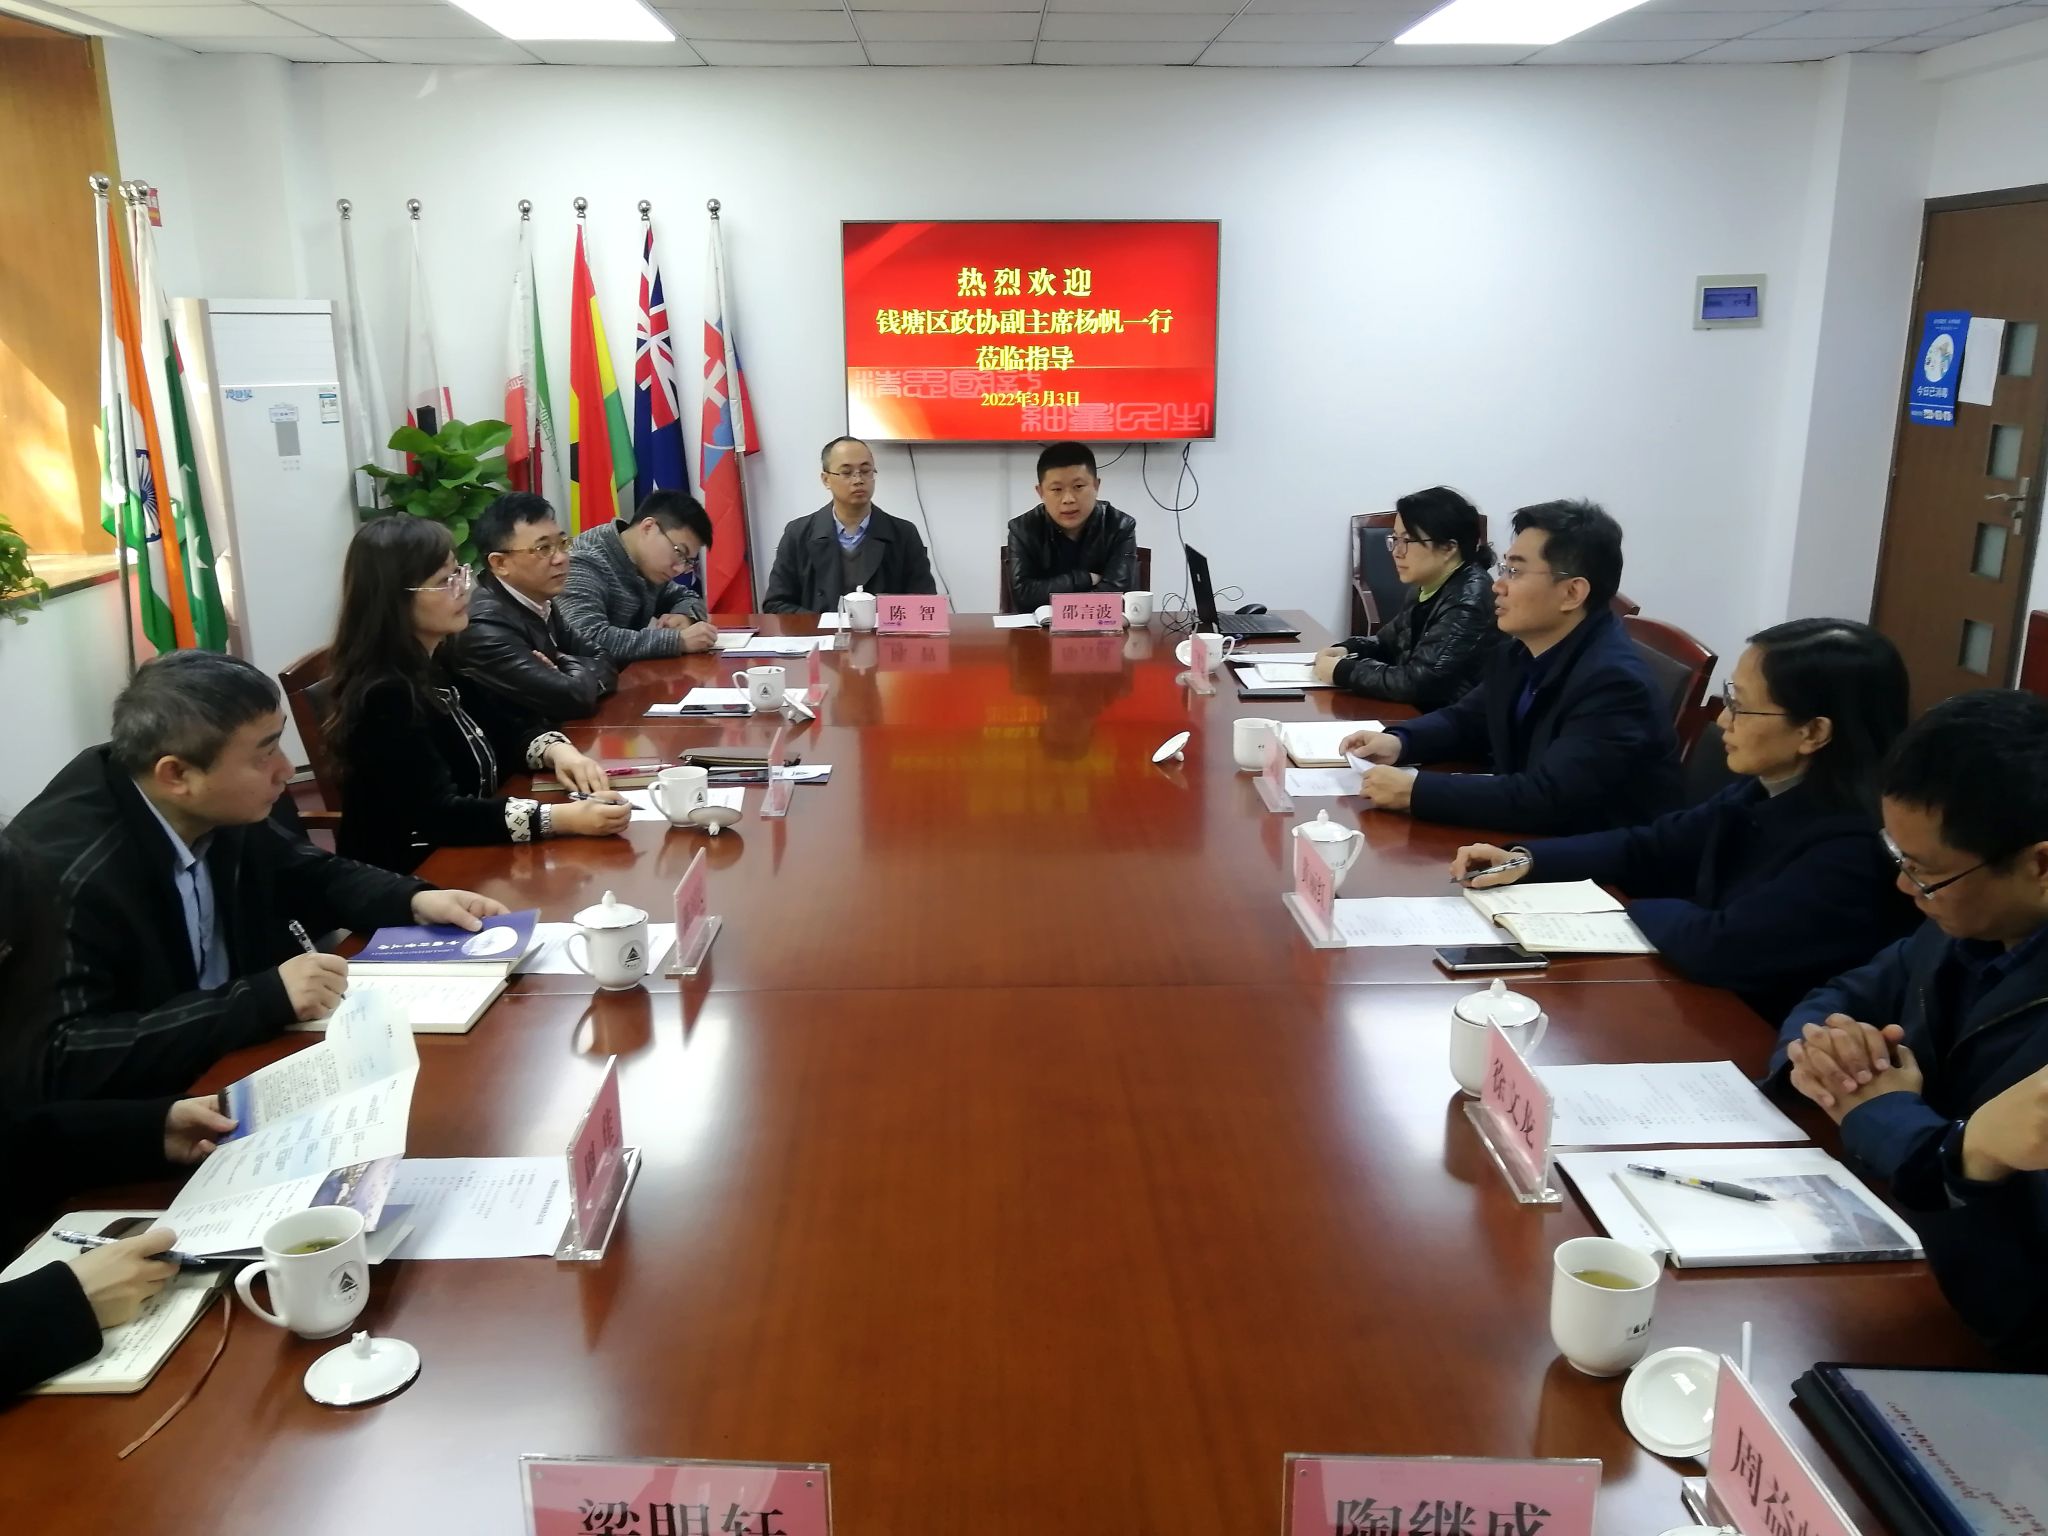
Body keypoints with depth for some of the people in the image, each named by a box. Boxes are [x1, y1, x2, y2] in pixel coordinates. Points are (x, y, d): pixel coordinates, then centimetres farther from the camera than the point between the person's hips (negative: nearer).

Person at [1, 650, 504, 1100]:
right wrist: (262, 999, -32)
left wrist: (415, 900, -6)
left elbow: (311, 876, 12)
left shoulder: (221, 811, -7)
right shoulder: (67, 873, -28)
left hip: (239, 1061, 7)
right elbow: (64, 1064, -30)